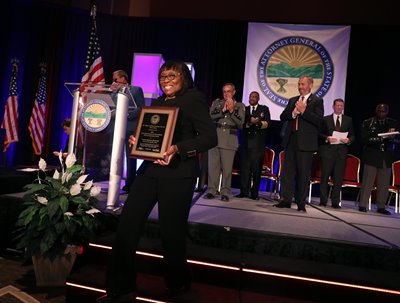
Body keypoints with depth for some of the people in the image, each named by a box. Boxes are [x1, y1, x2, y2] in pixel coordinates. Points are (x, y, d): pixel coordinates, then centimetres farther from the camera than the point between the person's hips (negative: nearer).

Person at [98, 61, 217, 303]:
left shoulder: (193, 99, -3)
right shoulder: (157, 103, 19)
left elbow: (210, 137, -12)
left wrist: (177, 149, -24)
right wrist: (136, 140, 2)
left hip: (178, 174, -7)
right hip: (150, 169, 7)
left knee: (171, 230, 5)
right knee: (127, 223, 1)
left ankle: (178, 283, 33)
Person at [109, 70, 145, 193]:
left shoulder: (136, 90, 4)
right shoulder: (114, 92, 19)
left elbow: (142, 108, -4)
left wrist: (127, 114, -15)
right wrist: (112, 91, 2)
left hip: (130, 128, -4)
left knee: (130, 156, 0)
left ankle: (129, 183, 7)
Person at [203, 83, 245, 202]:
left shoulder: (239, 106, 10)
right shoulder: (216, 103, 15)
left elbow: (240, 124, 1)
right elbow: (210, 117, 1)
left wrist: (232, 111, -8)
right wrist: (223, 111, -7)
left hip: (229, 141, -1)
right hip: (215, 138, 2)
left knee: (227, 168, -4)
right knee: (213, 166, 0)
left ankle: (225, 192, 4)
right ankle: (212, 190, 8)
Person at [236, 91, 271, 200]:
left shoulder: (264, 109, 15)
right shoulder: (245, 109, 19)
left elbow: (267, 124, 3)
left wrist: (258, 122, -16)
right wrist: (249, 122, -12)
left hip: (258, 143, -1)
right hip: (245, 142, 1)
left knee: (256, 167, -3)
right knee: (244, 166, -4)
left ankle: (254, 193, 3)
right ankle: (244, 191, 2)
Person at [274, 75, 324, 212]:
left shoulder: (317, 101, 3)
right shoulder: (292, 100, 19)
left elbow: (319, 120, -9)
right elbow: (282, 117, 10)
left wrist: (303, 111, -14)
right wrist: (293, 113, -8)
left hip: (305, 142, -4)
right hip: (290, 140, 5)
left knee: (303, 173, 1)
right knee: (287, 171, 4)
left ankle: (301, 203, 10)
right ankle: (286, 200, 10)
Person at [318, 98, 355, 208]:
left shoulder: (348, 120, 15)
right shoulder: (326, 119, 10)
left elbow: (352, 136, 13)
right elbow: (320, 133, 6)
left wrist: (348, 140, -8)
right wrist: (326, 138, -13)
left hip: (341, 151, 2)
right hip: (327, 150, -1)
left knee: (338, 178, 0)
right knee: (325, 176, 0)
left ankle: (335, 202, 8)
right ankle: (323, 200, 9)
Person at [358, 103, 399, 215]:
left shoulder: (393, 123, 12)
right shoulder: (368, 123, 5)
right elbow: (365, 139, -5)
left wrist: (391, 137, -16)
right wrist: (380, 138, -18)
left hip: (386, 157, 3)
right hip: (371, 156, -3)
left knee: (384, 184, 3)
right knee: (367, 182, -4)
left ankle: (381, 207, 12)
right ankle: (362, 205, 2)